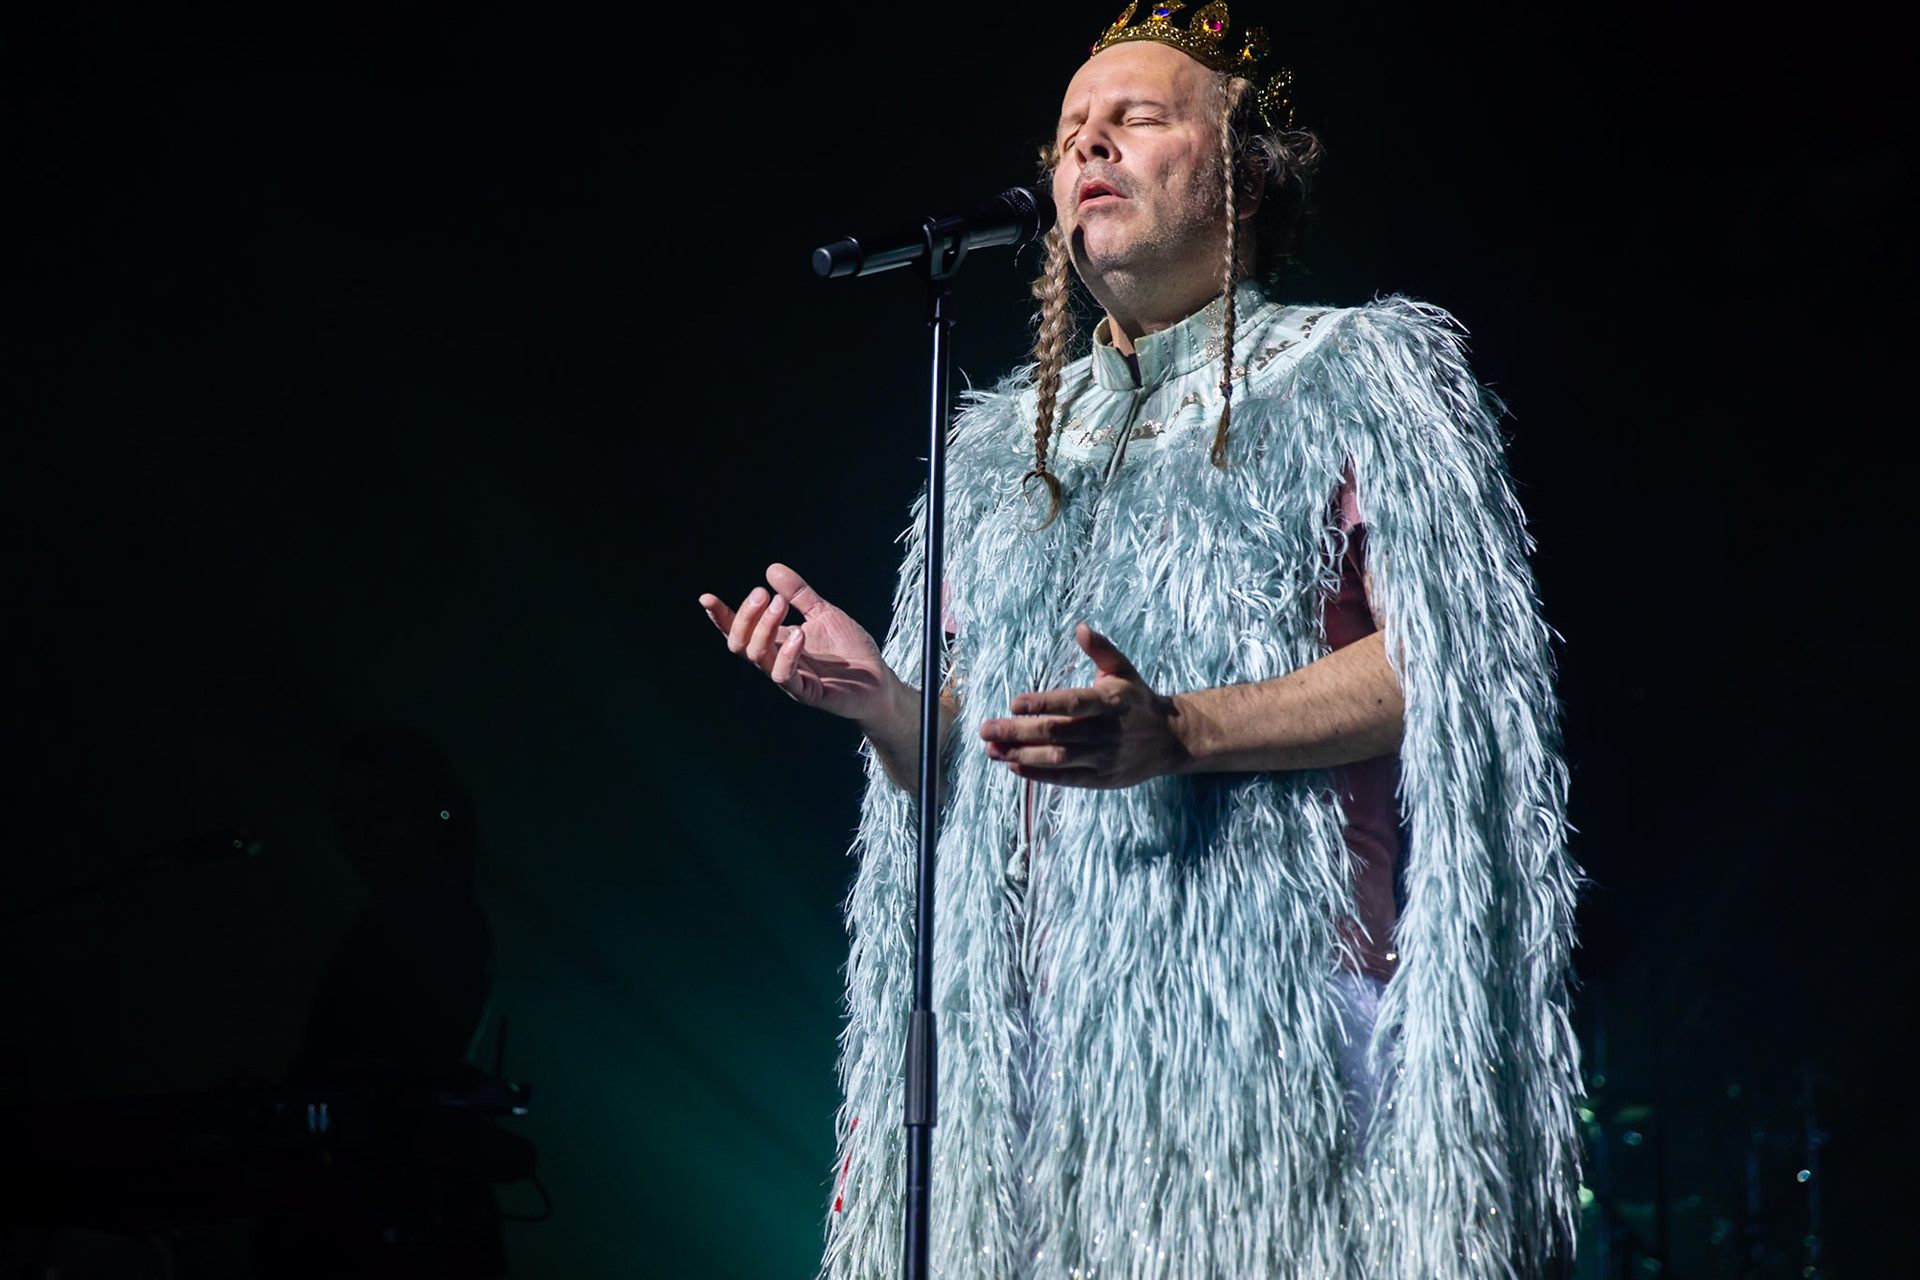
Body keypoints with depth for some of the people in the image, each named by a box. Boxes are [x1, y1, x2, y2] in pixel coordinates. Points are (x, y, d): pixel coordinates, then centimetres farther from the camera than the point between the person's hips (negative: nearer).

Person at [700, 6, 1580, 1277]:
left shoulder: (1359, 372, 8)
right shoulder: (1003, 445, 25)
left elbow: (1446, 663, -6)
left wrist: (1179, 734, -18)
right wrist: (881, 698, -1)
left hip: (1275, 1018, -4)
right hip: (1040, 1039, 5)